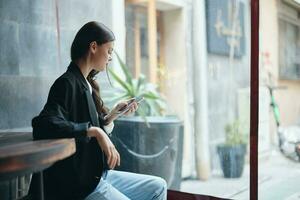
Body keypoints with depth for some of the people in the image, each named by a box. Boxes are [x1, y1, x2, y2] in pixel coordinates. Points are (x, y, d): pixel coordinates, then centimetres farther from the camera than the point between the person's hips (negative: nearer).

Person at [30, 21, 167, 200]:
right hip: (80, 185, -9)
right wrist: (94, 131, -31)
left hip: (98, 174, 9)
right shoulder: (67, 83, -14)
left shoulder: (86, 84, 12)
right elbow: (44, 124, -31)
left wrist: (114, 113, 6)